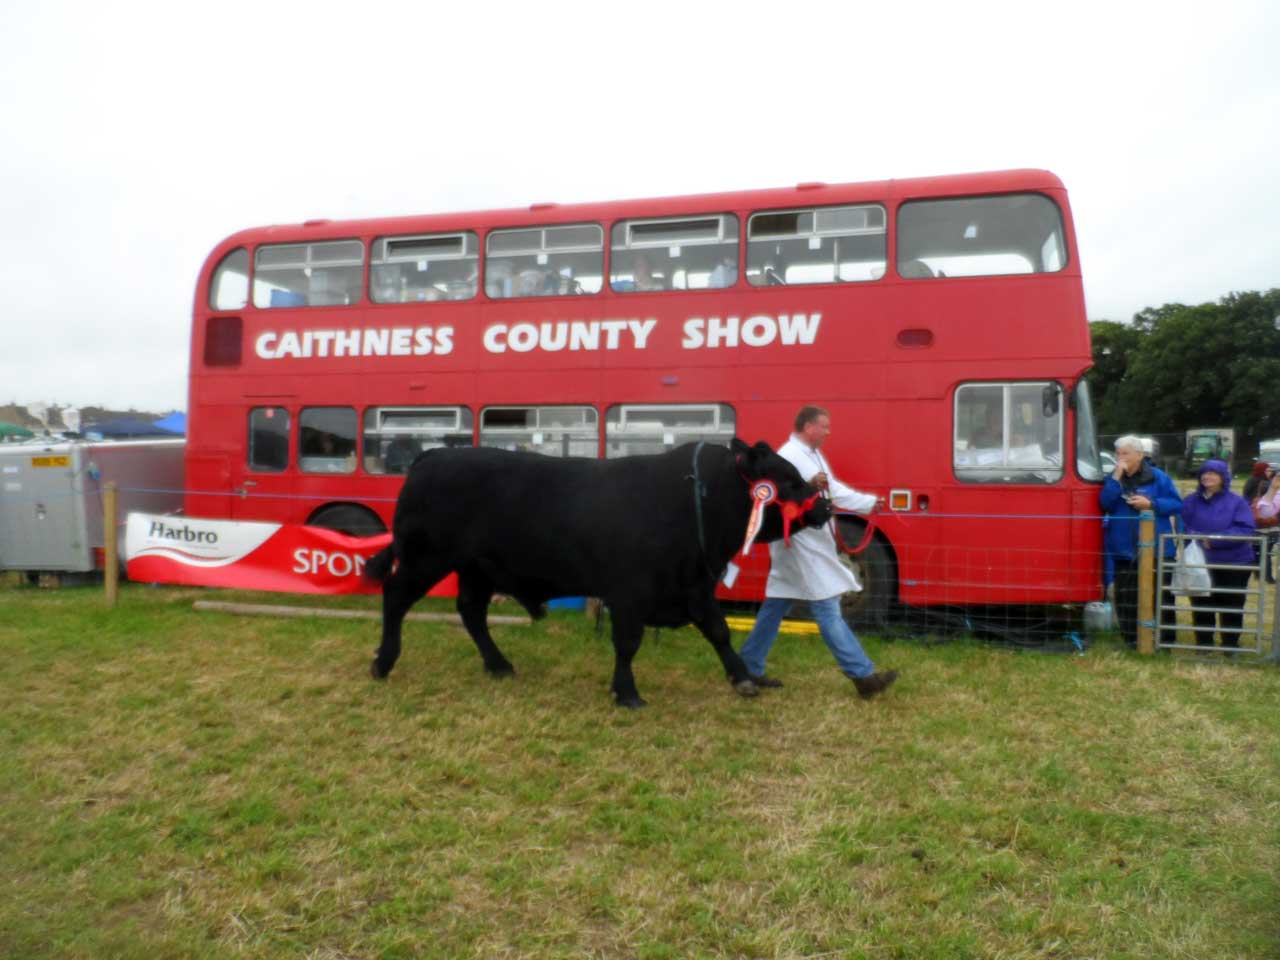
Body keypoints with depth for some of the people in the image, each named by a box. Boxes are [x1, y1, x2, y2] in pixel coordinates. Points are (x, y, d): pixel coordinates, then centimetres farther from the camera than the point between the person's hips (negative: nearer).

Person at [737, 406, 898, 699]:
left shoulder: (811, 454, 16)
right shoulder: (789, 456, -15)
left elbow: (834, 490, 18)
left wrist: (871, 502, 11)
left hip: (808, 543, 11)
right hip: (799, 542, -11)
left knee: (776, 605, 14)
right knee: (827, 609, -8)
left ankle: (748, 666, 22)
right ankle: (863, 675, -4)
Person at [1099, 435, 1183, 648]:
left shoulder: (1158, 477, 2)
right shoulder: (1113, 478, 9)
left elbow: (1177, 504, 1)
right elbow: (1105, 504, -7)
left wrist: (1151, 504, -13)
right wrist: (1116, 477, -13)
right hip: (1125, 549, 2)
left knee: (1161, 596, -1)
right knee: (1127, 597, 4)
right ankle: (1132, 639, 12)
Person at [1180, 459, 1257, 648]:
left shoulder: (1237, 502, -4)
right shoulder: (1191, 501, 4)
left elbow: (1245, 530, -15)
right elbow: (1182, 527, 1)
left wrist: (1214, 540, -24)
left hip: (1234, 564, -2)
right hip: (1199, 564, 2)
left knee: (1231, 606, 8)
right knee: (1201, 606, 9)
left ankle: (1231, 644, 24)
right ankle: (1203, 643, 23)